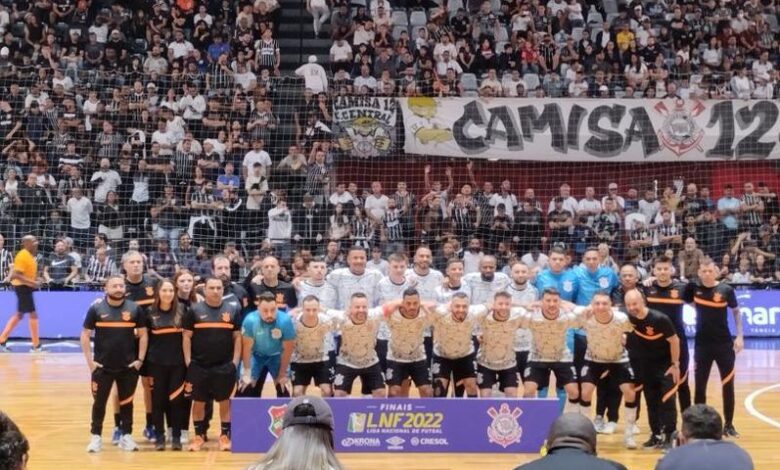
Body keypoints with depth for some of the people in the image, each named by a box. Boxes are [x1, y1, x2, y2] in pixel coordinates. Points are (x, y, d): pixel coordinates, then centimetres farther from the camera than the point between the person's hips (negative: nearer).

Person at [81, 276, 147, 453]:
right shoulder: (96, 309, -4)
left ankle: (126, 436, 19)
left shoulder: (135, 309, -1)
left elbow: (143, 334, 4)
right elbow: (85, 335, 1)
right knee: (99, 402, 6)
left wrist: (140, 359, -3)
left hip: (128, 366, 1)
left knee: (126, 402, 10)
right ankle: (96, 437, 15)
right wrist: (90, 360, -5)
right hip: (102, 366, -1)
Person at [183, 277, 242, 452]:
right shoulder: (194, 310, -1)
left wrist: (235, 361, -1)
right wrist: (188, 361, -4)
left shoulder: (232, 309, 3)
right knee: (198, 401, 6)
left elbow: (237, 337, 6)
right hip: (199, 365, 0)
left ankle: (225, 436, 14)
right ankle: (199, 436, 17)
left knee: (225, 401, 6)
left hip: (225, 366, 1)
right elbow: (187, 337, 1)